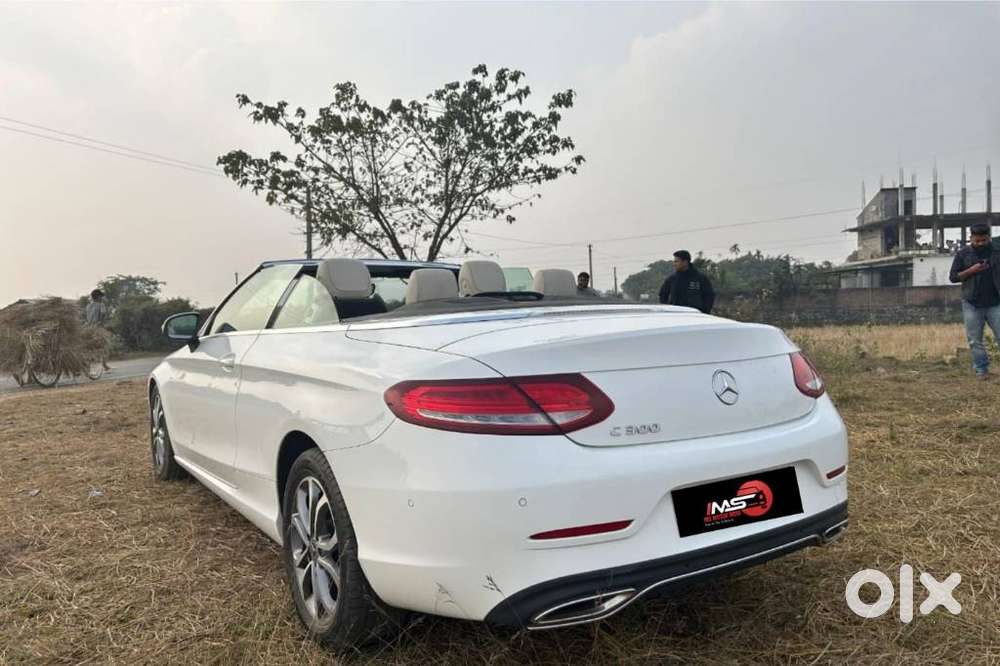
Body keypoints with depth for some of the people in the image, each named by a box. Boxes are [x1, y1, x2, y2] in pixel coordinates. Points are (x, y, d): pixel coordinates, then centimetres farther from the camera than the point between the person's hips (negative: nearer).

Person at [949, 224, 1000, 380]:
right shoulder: (963, 254, 2)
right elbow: (953, 277, 1)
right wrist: (971, 270, -13)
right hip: (971, 305, 1)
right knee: (975, 340, 6)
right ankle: (981, 369, 16)